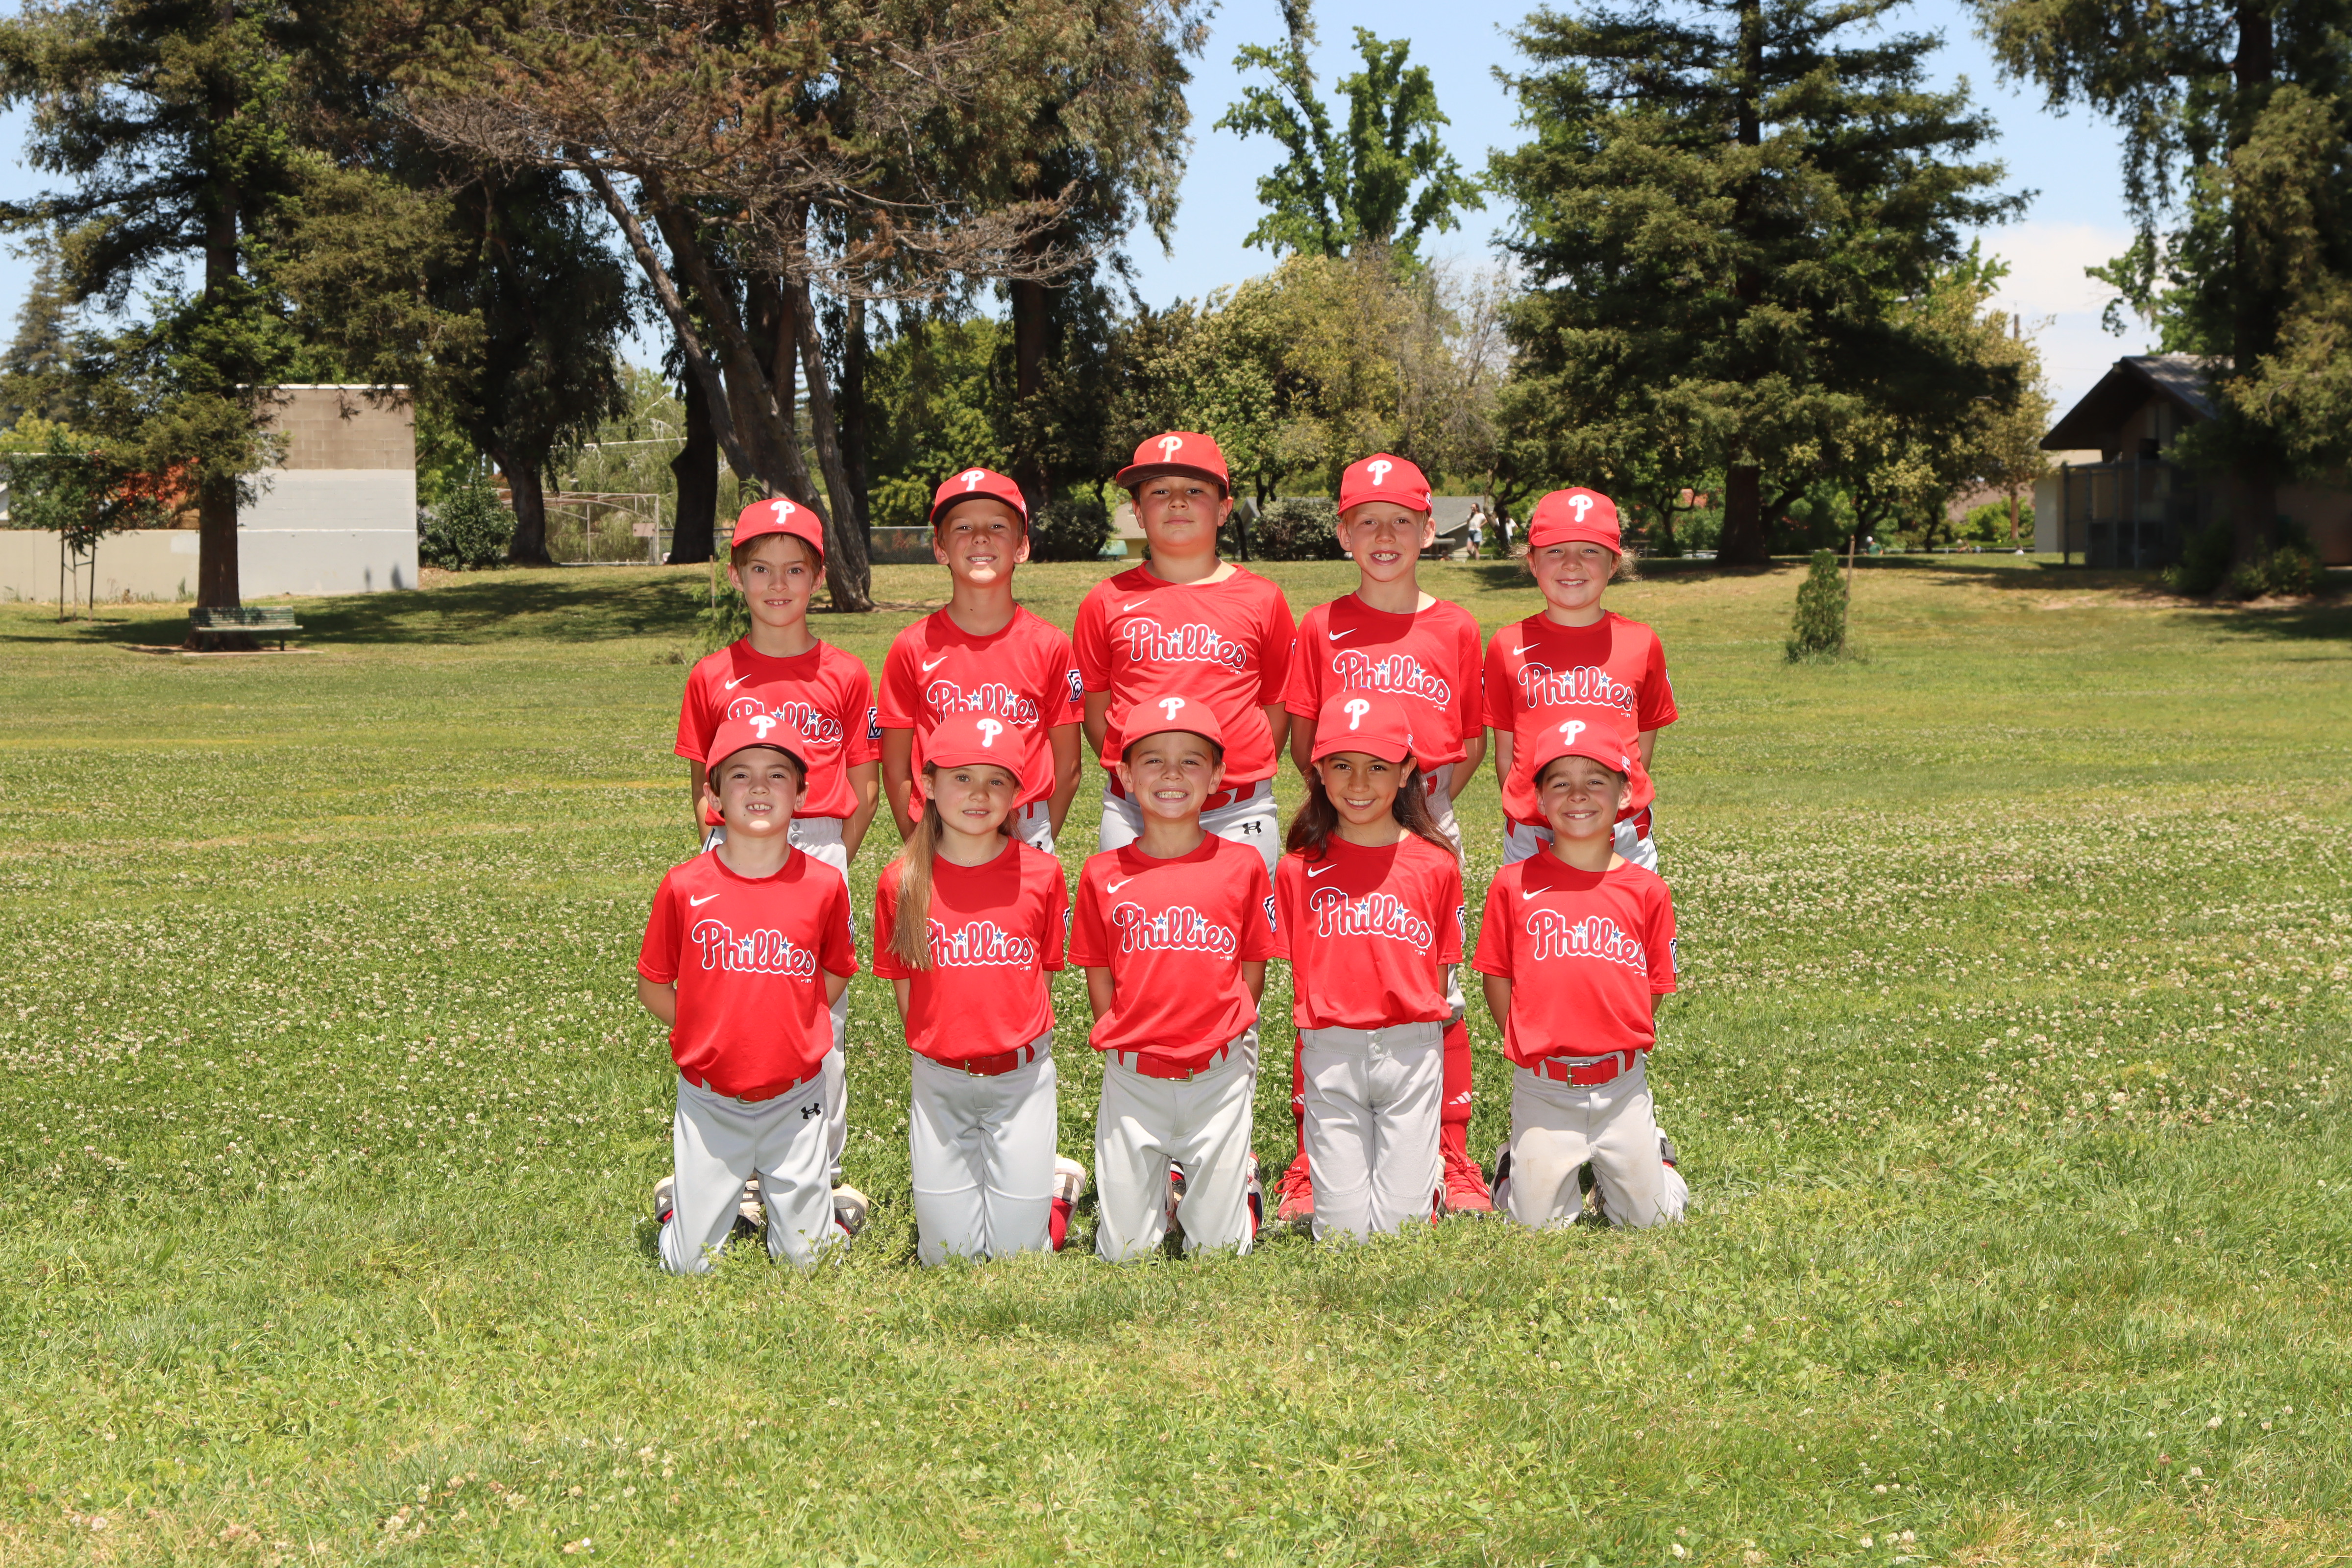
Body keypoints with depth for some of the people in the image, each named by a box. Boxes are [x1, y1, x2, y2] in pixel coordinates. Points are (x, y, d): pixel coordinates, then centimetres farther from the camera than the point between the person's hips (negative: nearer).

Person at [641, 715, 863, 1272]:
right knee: (691, 1265, 4)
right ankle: (677, 1199, 35)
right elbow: (652, 986, 3)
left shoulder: (823, 886, -7)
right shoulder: (685, 887, -9)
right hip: (709, 1097, 0)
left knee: (805, 1259, 4)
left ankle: (833, 1203, 35)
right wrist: (707, 1034, -1)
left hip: (793, 1099, 0)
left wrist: (790, 1030, 3)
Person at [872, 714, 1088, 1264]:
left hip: (1022, 1076, -1)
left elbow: (1042, 977, 4)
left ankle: (1055, 1182, 30)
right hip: (940, 1079, 1)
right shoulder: (902, 881, -5)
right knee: (947, 1252, 4)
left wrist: (1024, 1051, 3)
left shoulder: (1041, 874, -5)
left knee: (1019, 1251, 1)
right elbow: (905, 986, 5)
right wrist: (938, 1052, 4)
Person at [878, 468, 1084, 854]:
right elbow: (896, 771, 3)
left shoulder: (1050, 647, 1)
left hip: (1027, 836, 0)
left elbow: (1067, 767, 5)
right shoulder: (913, 648, 0)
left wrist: (1039, 844, -1)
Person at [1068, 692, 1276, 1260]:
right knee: (1125, 1251, 4)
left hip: (1219, 1078, 0)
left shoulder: (1243, 866, 0)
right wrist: (1132, 1046, -1)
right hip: (1133, 1079, 1)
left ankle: (1238, 1176, 32)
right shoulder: (1104, 875, 0)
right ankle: (1163, 1184, 32)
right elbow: (1100, 984, 6)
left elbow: (1252, 973, 5)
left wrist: (1218, 1042, -1)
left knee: (1220, 1250, 3)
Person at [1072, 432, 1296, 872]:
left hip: (1238, 817, 0)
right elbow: (1095, 711, 10)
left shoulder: (1262, 600, 5)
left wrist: (1242, 772, 3)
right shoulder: (1108, 601, 5)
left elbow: (1278, 706, 10)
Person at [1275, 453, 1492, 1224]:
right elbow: (1302, 741, 7)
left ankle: (1455, 1162, 10)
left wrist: (1430, 796, -3)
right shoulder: (1323, 628, 4)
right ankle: (1310, 1167, 7)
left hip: (1428, 826, 0)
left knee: (1439, 987, 2)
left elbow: (1475, 740, 10)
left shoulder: (1454, 628, 5)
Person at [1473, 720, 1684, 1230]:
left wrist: (1619, 1047, 0)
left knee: (1649, 1218, 7)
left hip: (1621, 1085, 1)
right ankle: (1515, 1166, 33)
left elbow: (1654, 987, 6)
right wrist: (1529, 1046, 1)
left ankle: (1650, 1158, 38)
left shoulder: (1647, 890, 0)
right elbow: (1497, 978, 3)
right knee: (1541, 1221, 2)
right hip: (1542, 1087, -1)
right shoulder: (1514, 885, -4)